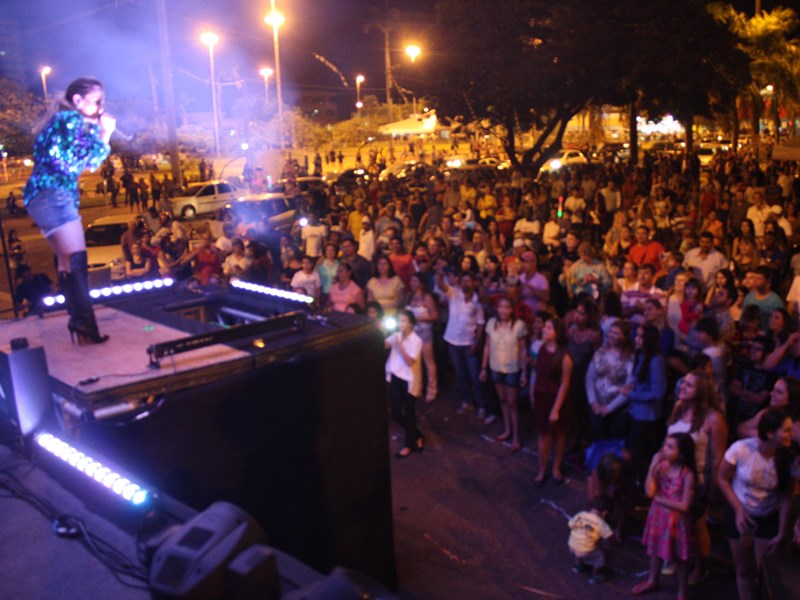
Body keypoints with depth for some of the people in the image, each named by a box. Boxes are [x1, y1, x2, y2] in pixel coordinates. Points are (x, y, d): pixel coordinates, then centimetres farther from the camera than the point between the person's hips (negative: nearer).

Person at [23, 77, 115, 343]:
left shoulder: (63, 119, 24)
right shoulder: (72, 119, -5)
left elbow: (86, 161, 23)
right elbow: (92, 160, -8)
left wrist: (97, 129, 17)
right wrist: (105, 132, 2)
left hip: (46, 195, 11)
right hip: (52, 194, -11)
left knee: (68, 261, 10)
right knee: (77, 259, -17)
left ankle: (79, 321, 12)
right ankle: (84, 323, -20)